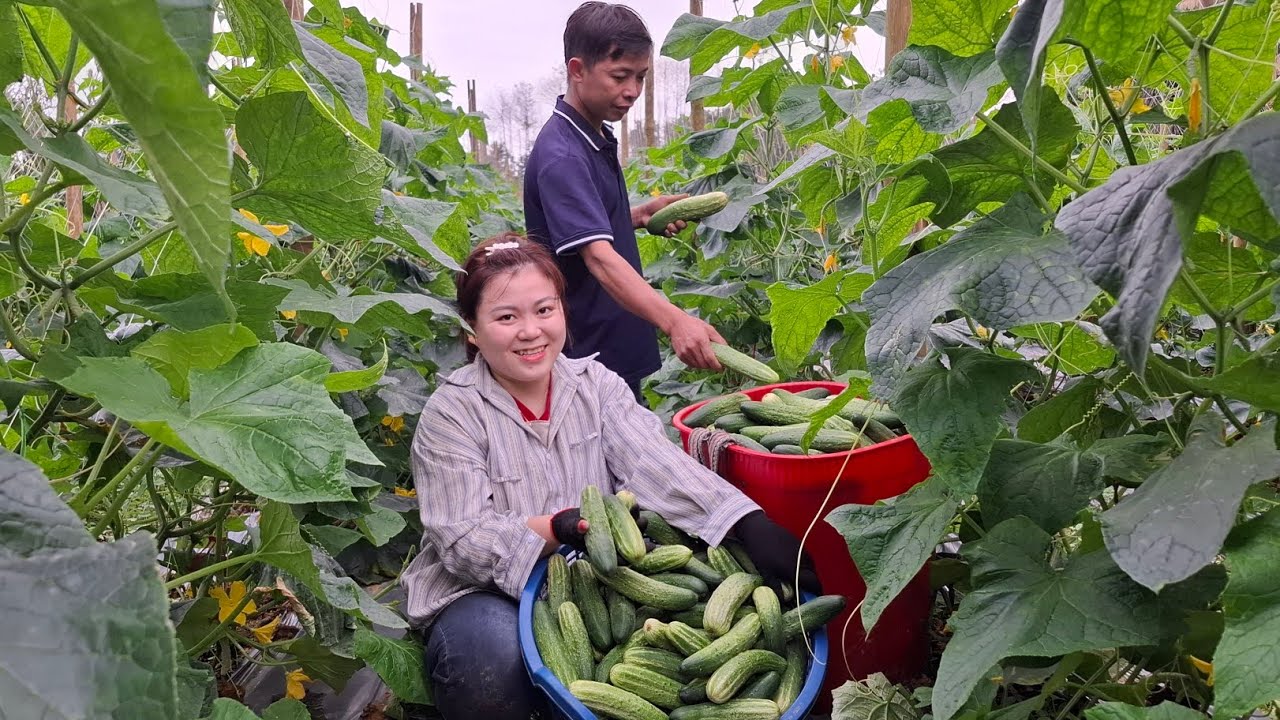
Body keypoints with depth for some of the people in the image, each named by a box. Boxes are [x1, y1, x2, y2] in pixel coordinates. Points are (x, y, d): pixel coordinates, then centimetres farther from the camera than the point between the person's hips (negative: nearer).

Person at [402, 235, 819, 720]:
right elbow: (464, 539, -15)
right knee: (498, 650, -36)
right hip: (484, 594, -3)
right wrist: (555, 529, -33)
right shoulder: (451, 414, -8)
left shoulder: (595, 384, 2)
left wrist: (752, 526, -33)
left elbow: (655, 465, -15)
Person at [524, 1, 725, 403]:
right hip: (589, 356, -10)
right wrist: (673, 321, -47)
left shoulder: (598, 139, 9)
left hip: (621, 352, 10)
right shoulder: (561, 156, -22)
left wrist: (642, 215, 4)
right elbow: (599, 257, -35)